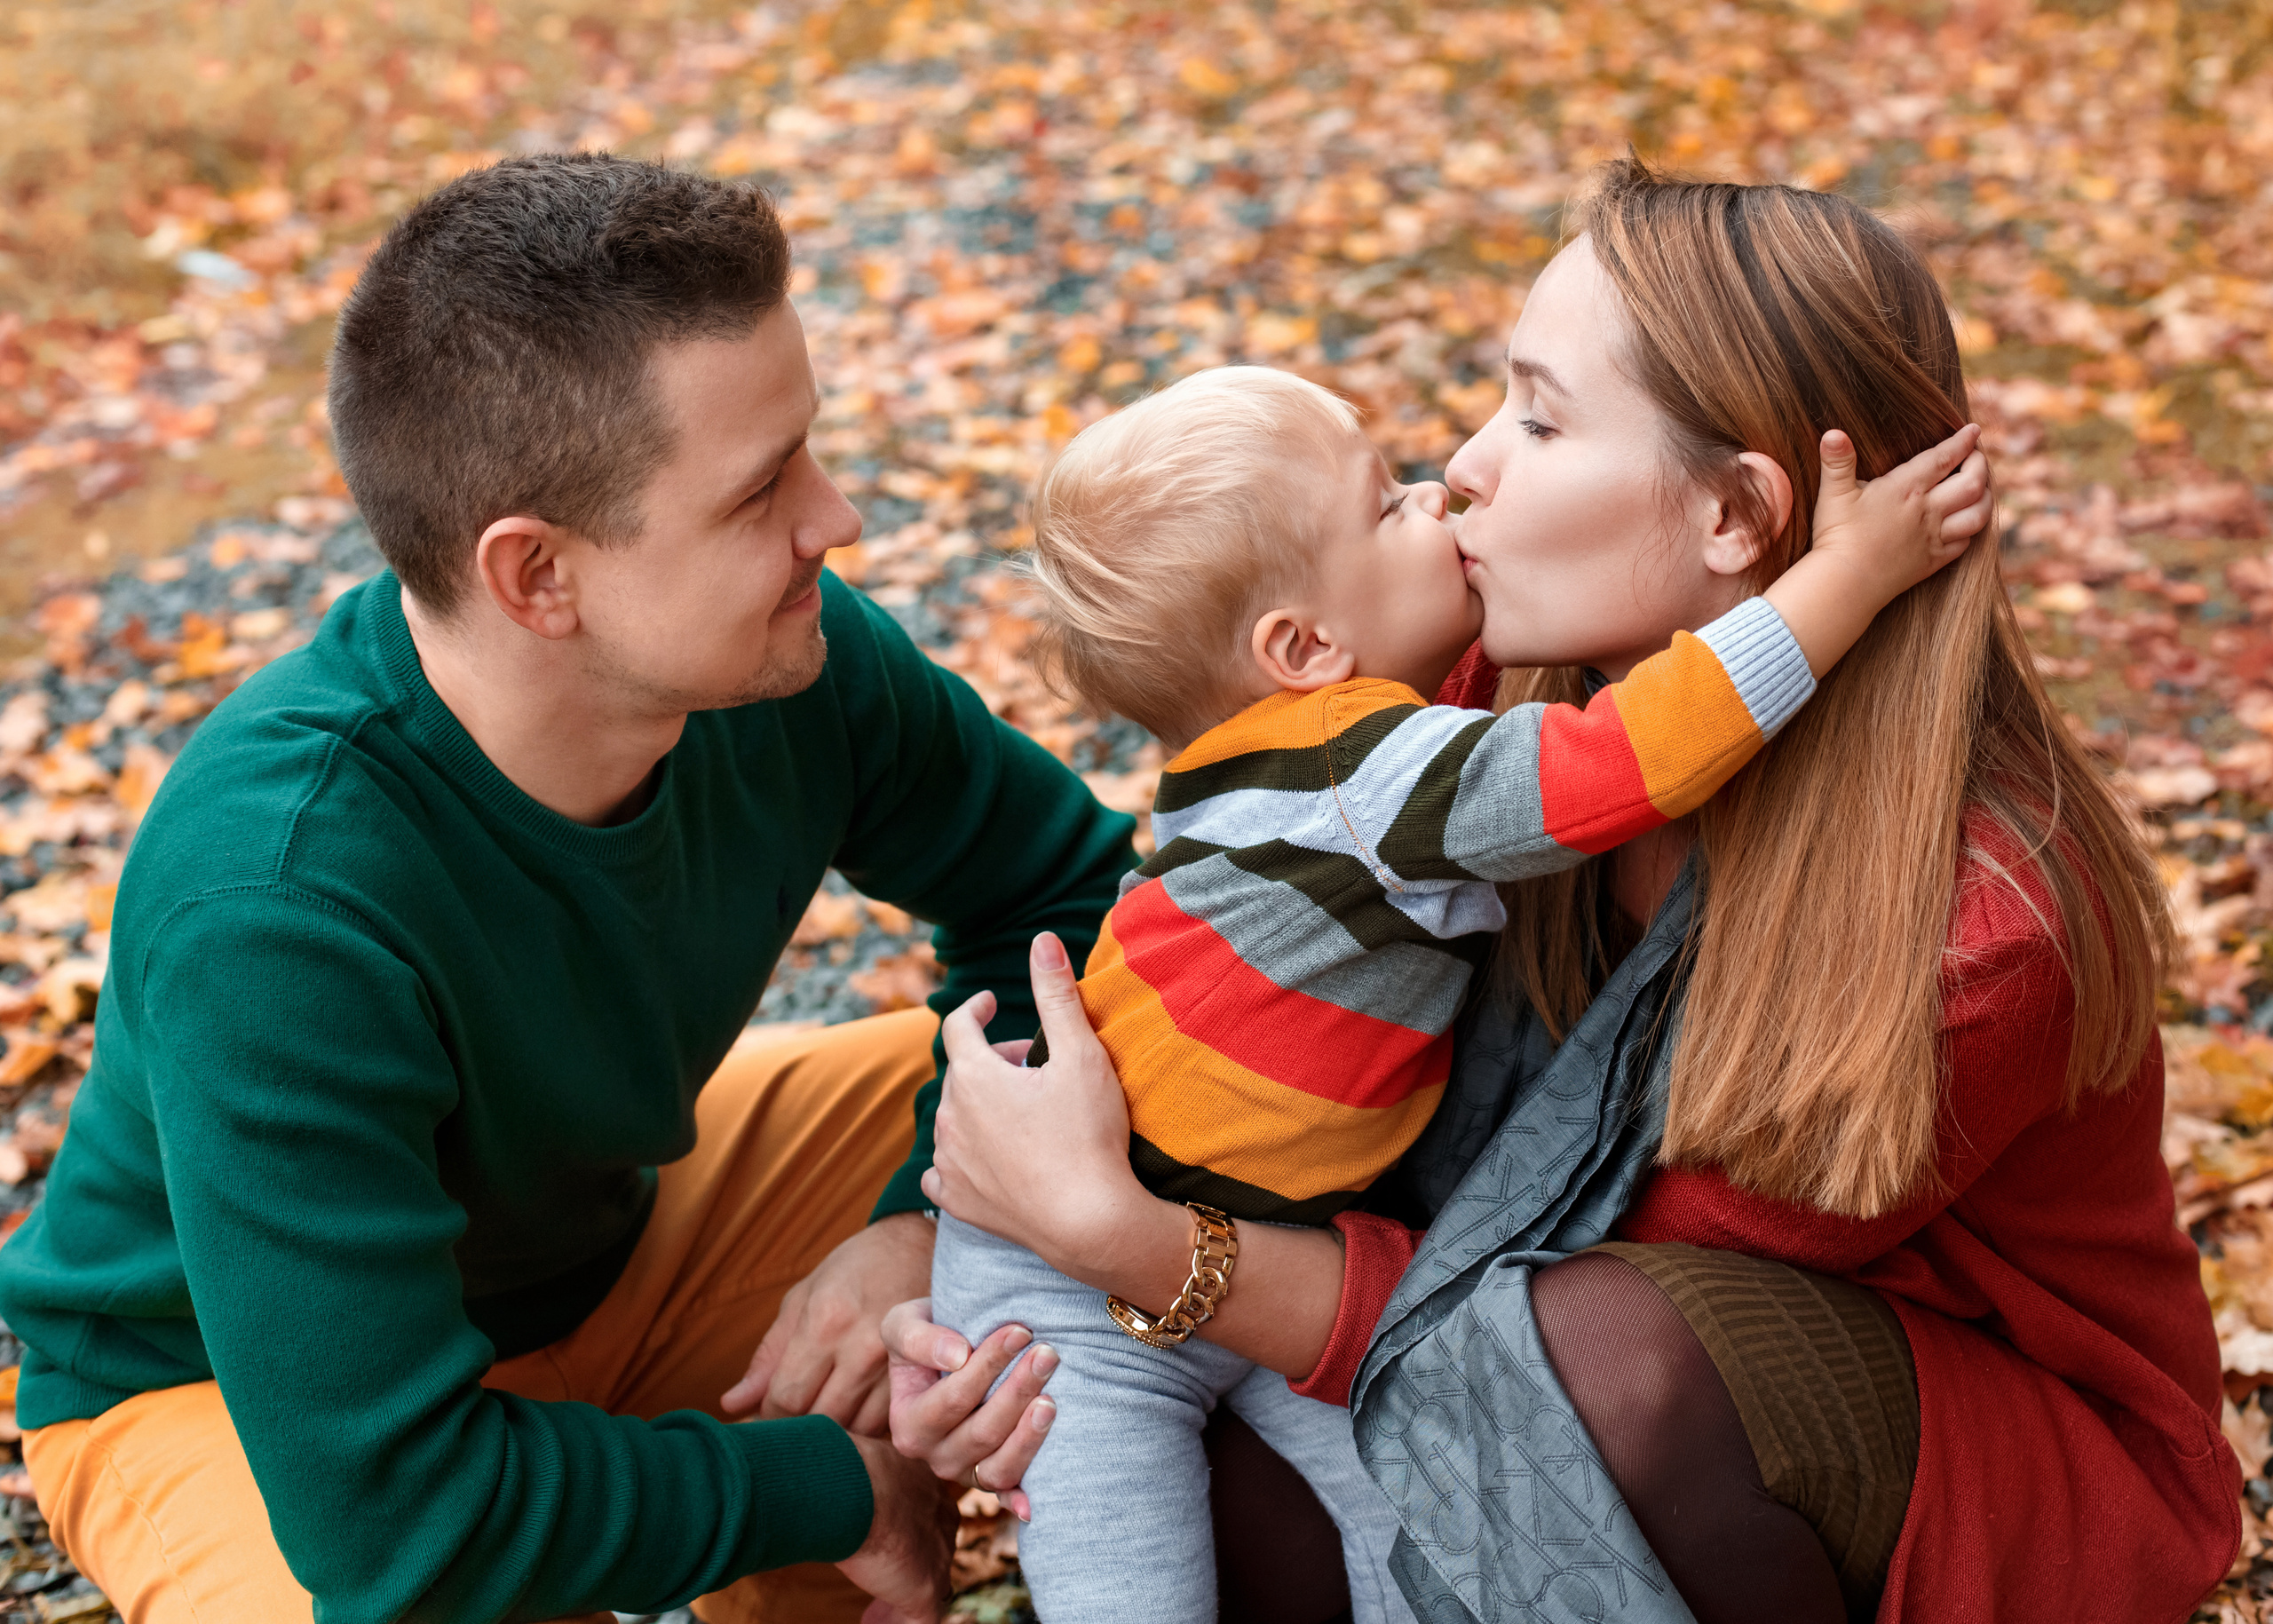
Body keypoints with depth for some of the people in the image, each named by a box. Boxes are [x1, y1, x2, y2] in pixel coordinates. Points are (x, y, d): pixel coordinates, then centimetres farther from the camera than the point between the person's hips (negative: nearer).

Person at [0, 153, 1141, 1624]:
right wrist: (827, 1489, -25)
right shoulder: (272, 910, -38)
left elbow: (1073, 887, -5)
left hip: (606, 1226, 6)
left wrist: (928, 1221, -21)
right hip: (234, 1384, -5)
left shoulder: (791, 659, -22)